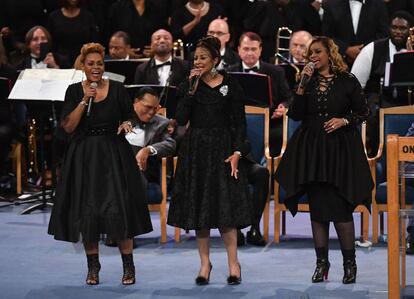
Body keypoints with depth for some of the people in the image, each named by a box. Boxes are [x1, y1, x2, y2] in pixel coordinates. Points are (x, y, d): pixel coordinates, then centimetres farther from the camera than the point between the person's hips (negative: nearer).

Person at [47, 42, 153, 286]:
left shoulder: (117, 89, 2)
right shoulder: (74, 91, 2)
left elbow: (130, 118, 13)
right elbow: (68, 126, -5)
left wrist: (126, 124, -9)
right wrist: (85, 101, -13)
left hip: (114, 155, -1)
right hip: (84, 156, 1)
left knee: (119, 209, -7)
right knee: (86, 211, 1)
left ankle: (128, 265, 2)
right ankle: (93, 266, 14)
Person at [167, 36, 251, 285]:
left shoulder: (231, 86, -2)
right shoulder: (188, 85, 4)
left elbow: (240, 123, 0)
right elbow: (181, 119, -8)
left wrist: (236, 153, -11)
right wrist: (192, 89, -14)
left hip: (222, 148, -2)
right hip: (196, 150, 3)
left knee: (225, 205, -6)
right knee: (199, 206, 4)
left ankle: (233, 262, 1)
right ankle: (205, 262, 12)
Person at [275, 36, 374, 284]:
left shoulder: (347, 80, -1)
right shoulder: (309, 82, 8)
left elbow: (364, 112, 3)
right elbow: (295, 114, 0)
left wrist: (344, 120, -13)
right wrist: (302, 86, -8)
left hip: (340, 149, -4)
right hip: (312, 149, 4)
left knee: (340, 207, -8)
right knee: (317, 207, 5)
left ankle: (350, 263, 4)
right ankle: (322, 262, 12)